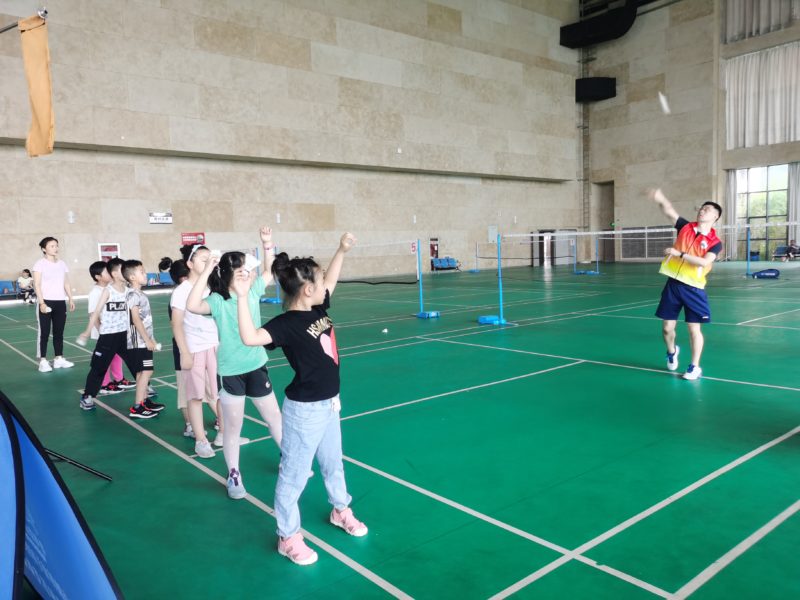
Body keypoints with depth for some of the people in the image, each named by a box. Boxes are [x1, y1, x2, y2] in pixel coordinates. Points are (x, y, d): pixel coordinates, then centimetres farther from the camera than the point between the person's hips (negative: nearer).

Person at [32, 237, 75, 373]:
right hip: (46, 302, -5)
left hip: (60, 302, 5)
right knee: (44, 333, -1)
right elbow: (37, 285, -10)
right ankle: (43, 361, 4)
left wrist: (71, 299, 8)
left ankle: (59, 358, 17)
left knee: (59, 332, 9)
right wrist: (41, 302, -17)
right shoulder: (40, 263, -6)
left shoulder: (62, 264, 10)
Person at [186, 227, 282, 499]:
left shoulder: (253, 291, 0)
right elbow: (193, 306, -35)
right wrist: (206, 271, -37)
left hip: (256, 366, 5)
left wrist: (268, 244, 0)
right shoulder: (218, 301, -16)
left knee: (274, 416, 19)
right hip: (231, 372, -5)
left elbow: (270, 271, 13)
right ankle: (233, 475, 26)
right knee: (233, 426, 9)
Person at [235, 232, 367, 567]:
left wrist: (341, 250, 16)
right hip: (305, 410, -9)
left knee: (333, 462, 28)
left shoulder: (318, 309, 0)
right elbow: (250, 337, -41)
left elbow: (331, 280, 19)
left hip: (329, 403, 9)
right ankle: (288, 538, 24)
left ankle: (340, 510, 50)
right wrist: (242, 297, -46)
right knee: (294, 475, 7)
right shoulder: (287, 323, -23)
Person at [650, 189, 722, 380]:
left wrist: (680, 254, -26)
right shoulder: (685, 227, 6)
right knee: (667, 327, 7)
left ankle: (695, 367, 14)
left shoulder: (715, 243, -3)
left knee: (694, 329, -1)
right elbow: (669, 211, -9)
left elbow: (704, 262, -20)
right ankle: (672, 352, 38)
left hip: (693, 288, -2)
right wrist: (660, 198, -29)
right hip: (673, 284, 3)